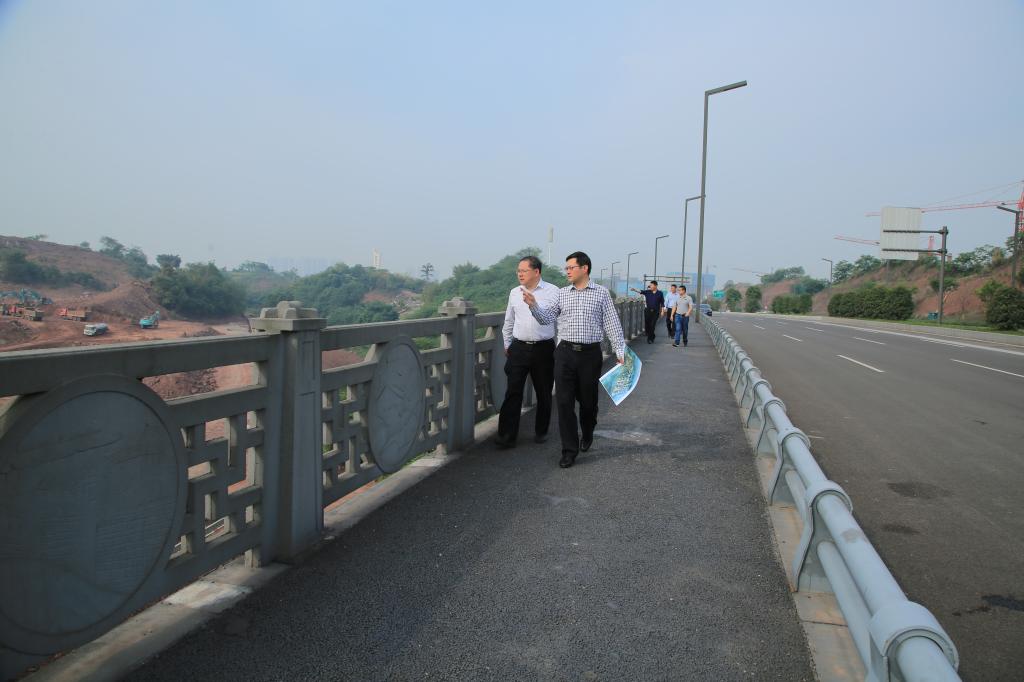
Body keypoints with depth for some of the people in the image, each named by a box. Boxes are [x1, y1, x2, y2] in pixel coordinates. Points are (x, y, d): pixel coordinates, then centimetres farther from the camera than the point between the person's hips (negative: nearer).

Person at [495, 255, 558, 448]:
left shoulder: (553, 292, -2)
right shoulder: (514, 293, 10)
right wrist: (507, 344, 20)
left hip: (544, 349, -2)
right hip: (519, 348, 2)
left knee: (544, 393, 9)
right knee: (513, 392, -4)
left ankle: (541, 432, 24)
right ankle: (507, 435, -3)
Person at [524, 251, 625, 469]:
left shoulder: (601, 293, 1)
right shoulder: (561, 293, 8)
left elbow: (612, 324, -1)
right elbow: (547, 318, 7)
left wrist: (620, 350, -7)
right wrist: (533, 304, -10)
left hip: (590, 353, -1)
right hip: (565, 353, 2)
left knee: (588, 400, 12)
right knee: (564, 401, -2)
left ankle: (587, 435, 41)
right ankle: (570, 449, 7)